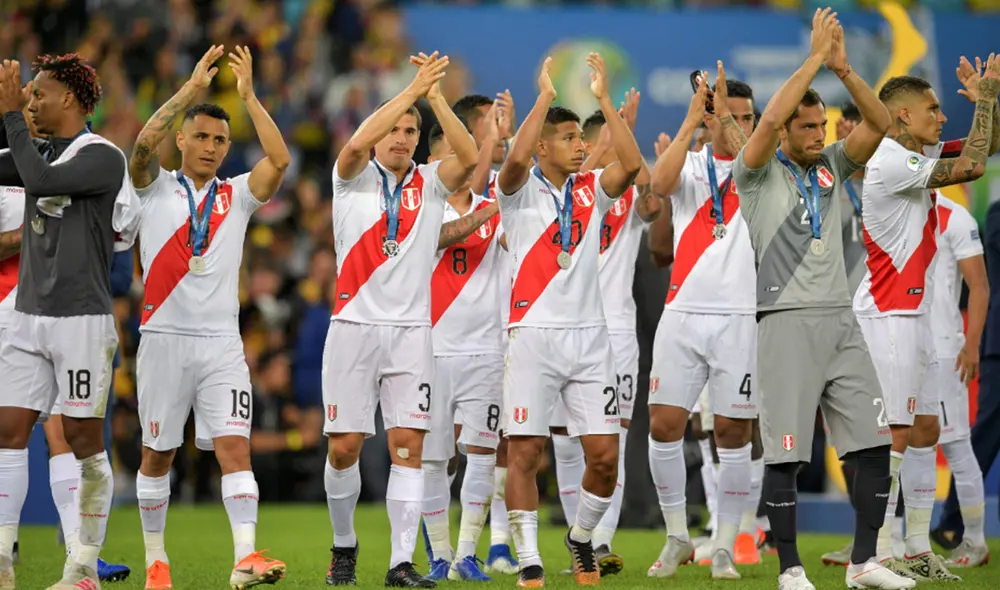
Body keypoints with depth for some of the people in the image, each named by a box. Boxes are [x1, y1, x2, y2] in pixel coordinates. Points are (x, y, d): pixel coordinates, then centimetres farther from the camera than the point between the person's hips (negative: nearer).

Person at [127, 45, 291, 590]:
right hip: (165, 337, -1)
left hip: (221, 344, 1)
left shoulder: (237, 196, 9)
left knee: (234, 447, -12)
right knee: (157, 454, 7)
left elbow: (279, 160, -7)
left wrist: (248, 95, -8)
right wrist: (193, 86, -17)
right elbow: (145, 141, -15)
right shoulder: (156, 188, 4)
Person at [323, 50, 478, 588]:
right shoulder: (355, 178, 5)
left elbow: (470, 158, -11)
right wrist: (410, 91, -20)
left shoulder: (430, 184, 9)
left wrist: (434, 97, -17)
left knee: (408, 445, -7)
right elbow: (356, 145, -18)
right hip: (355, 325, -1)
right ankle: (344, 545, 21)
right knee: (344, 446, -1)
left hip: (411, 331, 1)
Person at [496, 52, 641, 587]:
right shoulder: (521, 191, 1)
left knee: (605, 455, -1)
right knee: (524, 452, -5)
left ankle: (581, 538, 23)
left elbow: (632, 163, -7)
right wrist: (545, 95, -19)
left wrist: (603, 97, -10)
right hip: (535, 335, -3)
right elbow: (515, 160, -22)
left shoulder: (591, 190, 10)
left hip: (589, 336, 3)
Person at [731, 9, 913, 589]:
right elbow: (768, 121, -21)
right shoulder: (759, 172, -2)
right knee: (786, 454, -4)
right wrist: (815, 58, -17)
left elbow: (879, 124, 1)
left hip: (842, 321, 5)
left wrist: (842, 68, -10)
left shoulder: (831, 166, 13)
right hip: (788, 322, -5)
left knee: (876, 445, 1)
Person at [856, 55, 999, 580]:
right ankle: (880, 554, -12)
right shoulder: (892, 163, -16)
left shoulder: (917, 157, 13)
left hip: (914, 315, 10)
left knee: (925, 429, 10)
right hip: (889, 315, -10)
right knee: (894, 434, -11)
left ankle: (919, 550, 14)